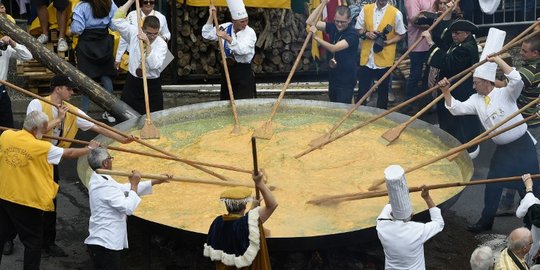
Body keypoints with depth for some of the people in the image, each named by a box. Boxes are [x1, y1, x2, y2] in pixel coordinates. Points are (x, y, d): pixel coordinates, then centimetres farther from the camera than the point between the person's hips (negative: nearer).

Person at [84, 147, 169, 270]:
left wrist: (154, 182, 17)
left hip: (100, 241, 10)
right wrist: (134, 184, -11)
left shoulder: (98, 179, 11)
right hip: (105, 244, -10)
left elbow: (125, 189, 18)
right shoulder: (104, 186, -21)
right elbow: (128, 208, -22)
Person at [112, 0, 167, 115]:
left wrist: (148, 44, -30)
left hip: (152, 84, -1)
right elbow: (117, 20, -11)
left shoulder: (161, 44, -11)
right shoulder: (134, 33, -5)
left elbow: (155, 65, -24)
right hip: (132, 82, 2)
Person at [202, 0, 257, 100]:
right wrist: (211, 17, -4)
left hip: (243, 71, -4)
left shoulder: (250, 32, -9)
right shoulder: (225, 27, 3)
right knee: (226, 100, 9)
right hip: (227, 69, 4)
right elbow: (207, 35, 3)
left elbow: (243, 50, -24)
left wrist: (227, 38, -30)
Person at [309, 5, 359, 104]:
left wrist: (315, 37, -33)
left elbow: (333, 48, -29)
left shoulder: (352, 34, -18)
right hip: (333, 76, 7)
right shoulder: (333, 27, 1)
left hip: (346, 80, -7)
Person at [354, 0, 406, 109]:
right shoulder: (366, 9, 1)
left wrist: (388, 42, -16)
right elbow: (357, 29, 9)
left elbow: (401, 34, 1)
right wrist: (366, 33, -13)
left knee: (383, 90, 13)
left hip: (384, 58, -1)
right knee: (362, 89, 5)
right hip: (367, 57, 1)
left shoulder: (396, 13, -6)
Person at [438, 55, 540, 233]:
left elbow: (517, 81, -29)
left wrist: (498, 60, -25)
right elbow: (456, 108, 0)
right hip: (503, 149, 5)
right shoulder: (476, 100, 6)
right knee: (492, 186, 7)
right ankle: (486, 221, 22)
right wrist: (445, 91, -13)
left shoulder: (505, 93, -10)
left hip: (522, 145, -5)